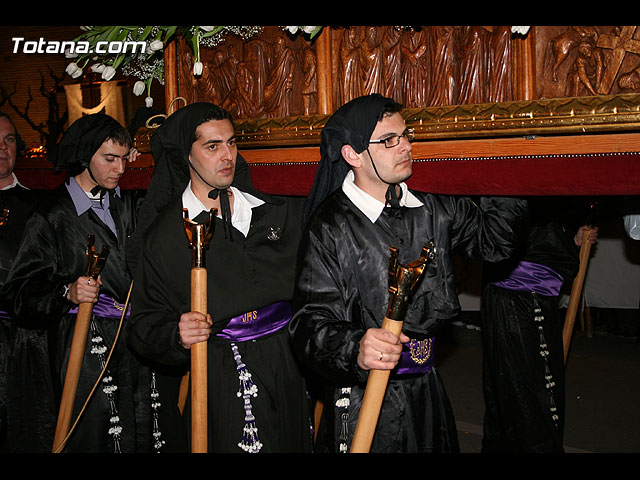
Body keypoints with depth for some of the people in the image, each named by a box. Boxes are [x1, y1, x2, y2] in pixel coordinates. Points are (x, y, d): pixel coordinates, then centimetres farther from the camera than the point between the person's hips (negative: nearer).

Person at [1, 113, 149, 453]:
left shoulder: (128, 204, 11)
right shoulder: (53, 214, -5)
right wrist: (66, 292, -24)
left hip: (135, 335, 5)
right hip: (86, 343, -5)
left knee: (142, 436, 9)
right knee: (92, 438, 0)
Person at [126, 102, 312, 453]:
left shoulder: (279, 213, 7)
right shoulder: (163, 236, -3)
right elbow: (146, 323, -5)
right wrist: (177, 335, -25)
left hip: (284, 371, 3)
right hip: (214, 382, -3)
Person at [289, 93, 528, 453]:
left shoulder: (434, 208, 2)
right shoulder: (330, 227, -16)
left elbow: (493, 239, 14)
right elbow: (311, 322, -21)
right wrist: (355, 349, -40)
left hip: (427, 392, 6)